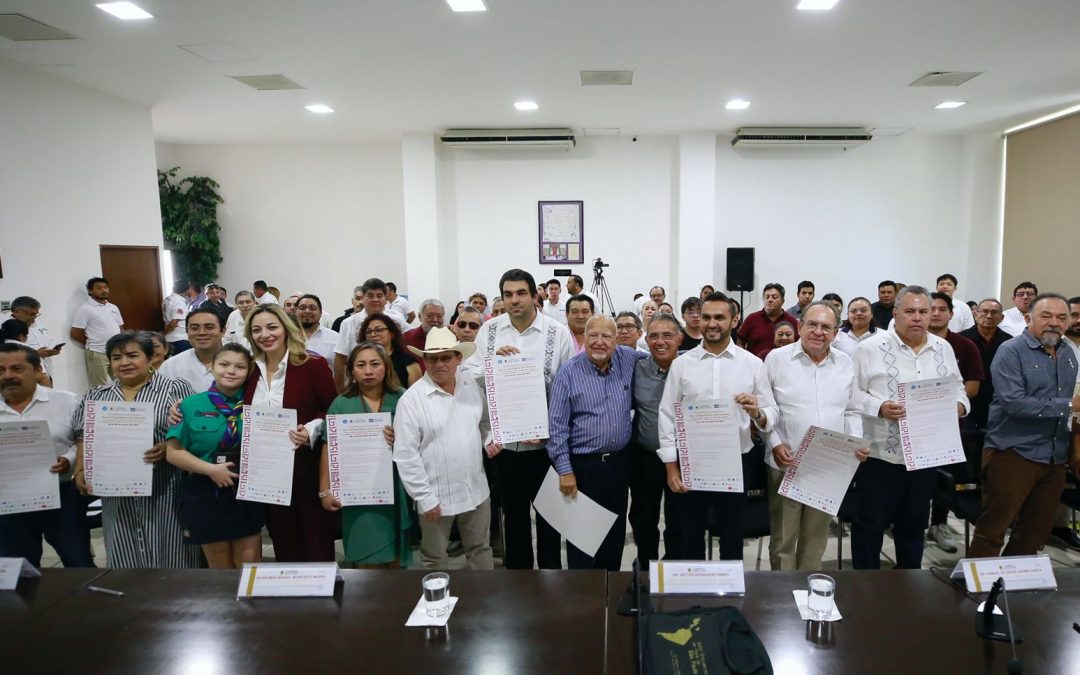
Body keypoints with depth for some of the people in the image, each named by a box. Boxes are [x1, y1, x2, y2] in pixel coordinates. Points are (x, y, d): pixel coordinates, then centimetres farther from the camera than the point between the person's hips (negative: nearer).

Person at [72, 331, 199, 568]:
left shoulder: (174, 389, -1)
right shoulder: (96, 396, 13)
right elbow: (84, 439, 16)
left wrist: (167, 447, -21)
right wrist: (80, 472, 2)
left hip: (164, 491, -4)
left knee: (169, 555, 2)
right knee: (124, 559, 9)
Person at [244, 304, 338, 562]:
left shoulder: (312, 365, -10)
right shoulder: (250, 370, 5)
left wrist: (311, 430, -23)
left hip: (305, 466, -5)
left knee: (316, 538, 5)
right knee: (282, 539, 17)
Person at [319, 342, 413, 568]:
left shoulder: (402, 398, 2)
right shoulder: (341, 404, 1)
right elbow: (329, 450, 2)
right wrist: (325, 491, 0)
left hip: (396, 489, 1)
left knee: (395, 560, 10)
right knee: (369, 562, 4)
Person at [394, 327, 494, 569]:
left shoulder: (472, 385, 1)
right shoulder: (411, 399, -15)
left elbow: (485, 420, 19)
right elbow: (406, 455, -15)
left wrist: (490, 440, -1)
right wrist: (425, 498, -15)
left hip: (476, 490, 4)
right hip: (436, 496, -4)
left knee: (480, 550, 20)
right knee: (435, 559, 14)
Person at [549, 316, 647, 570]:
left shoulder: (628, 360, 1)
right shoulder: (569, 373, -10)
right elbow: (557, 425, -10)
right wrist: (564, 470, -13)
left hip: (620, 463, 4)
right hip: (583, 465, -4)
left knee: (615, 531, 16)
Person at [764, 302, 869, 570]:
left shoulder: (845, 363, 7)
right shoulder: (777, 358, -5)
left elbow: (852, 411, 13)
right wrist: (775, 444, -13)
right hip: (786, 464, -3)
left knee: (816, 537, 16)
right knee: (782, 538, 6)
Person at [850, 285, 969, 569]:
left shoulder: (943, 349, 9)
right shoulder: (871, 348, -8)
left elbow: (957, 388, 17)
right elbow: (852, 393, -9)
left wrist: (960, 404, -4)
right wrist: (879, 407, -25)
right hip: (881, 454, -5)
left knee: (914, 524, 18)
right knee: (871, 523, 5)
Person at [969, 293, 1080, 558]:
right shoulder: (1011, 352, -11)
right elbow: (1013, 402, -22)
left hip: (1055, 458, 7)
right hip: (1013, 454, -7)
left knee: (1035, 535, 14)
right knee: (991, 531, -2)